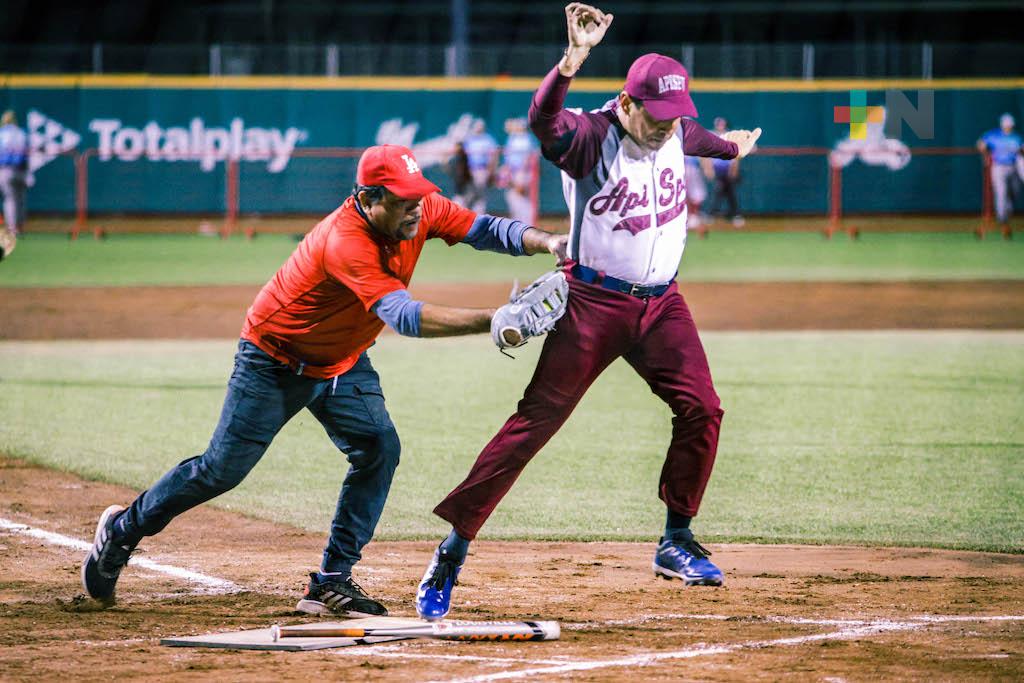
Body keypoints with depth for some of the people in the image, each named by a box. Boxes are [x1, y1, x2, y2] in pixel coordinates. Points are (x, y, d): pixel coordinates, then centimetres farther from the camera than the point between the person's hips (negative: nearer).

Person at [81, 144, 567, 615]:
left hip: (343, 364, 7)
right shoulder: (345, 241, -39)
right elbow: (405, 317, -47)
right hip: (274, 359, -7)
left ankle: (331, 583, -5)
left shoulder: (423, 211, -16)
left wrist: (547, 242, -35)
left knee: (379, 449, -12)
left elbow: (487, 230, -14)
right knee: (223, 468, -1)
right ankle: (123, 529, 22)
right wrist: (492, 321, -53)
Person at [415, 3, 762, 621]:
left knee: (701, 410, -5)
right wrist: (573, 59, -56)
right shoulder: (590, 138, -17)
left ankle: (677, 543, 11)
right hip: (594, 303, -6)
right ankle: (454, 550, -6)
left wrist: (729, 147, 51)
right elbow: (544, 119, -40)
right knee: (536, 420, -9)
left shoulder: (676, 131, 3)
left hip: (662, 302, 6)